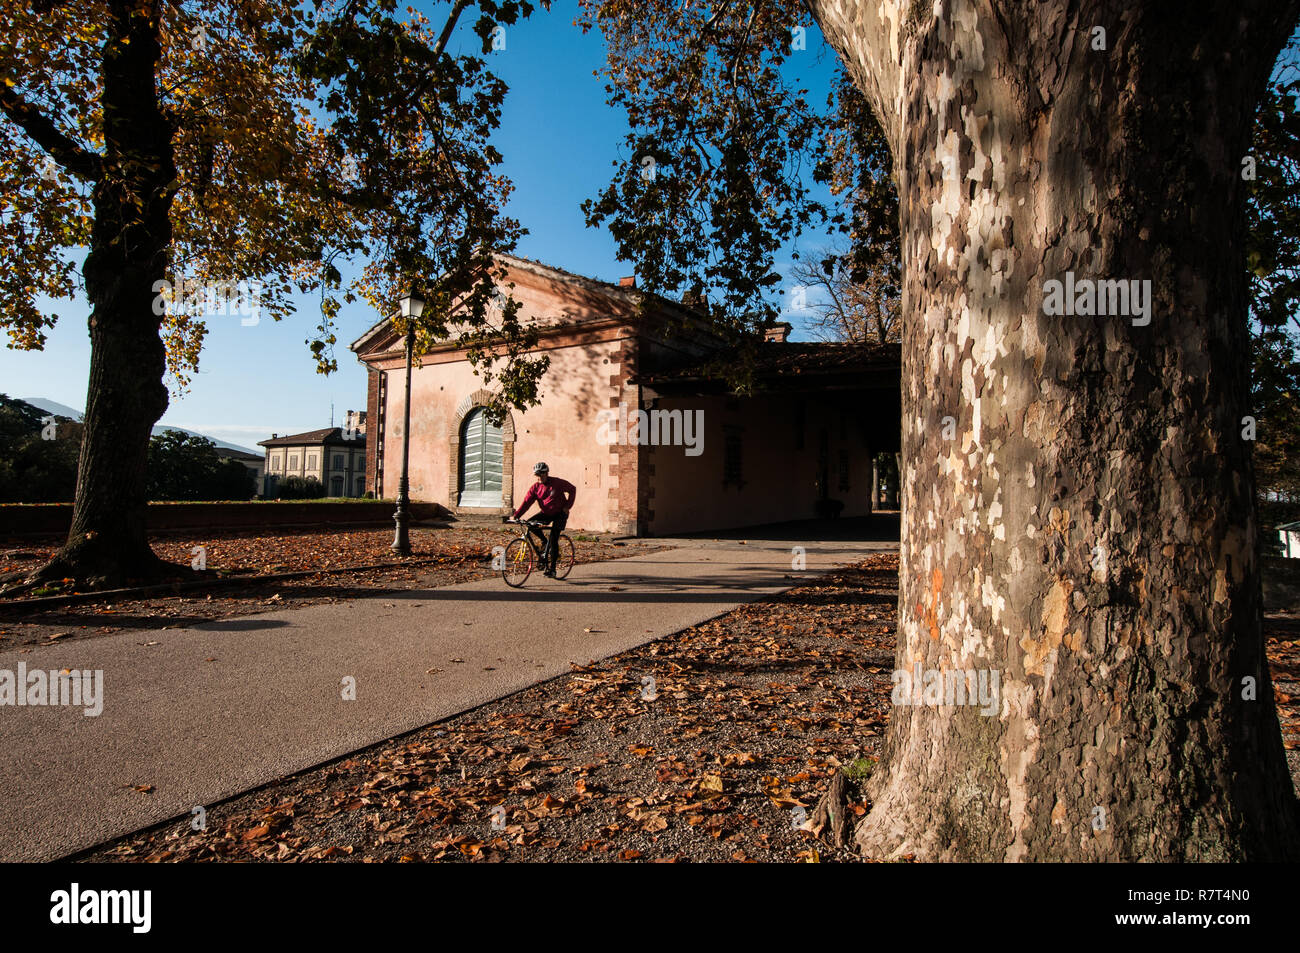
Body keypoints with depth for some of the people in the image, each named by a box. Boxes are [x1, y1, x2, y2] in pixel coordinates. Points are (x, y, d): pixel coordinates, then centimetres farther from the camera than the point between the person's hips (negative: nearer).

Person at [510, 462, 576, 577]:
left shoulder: (557, 483, -15)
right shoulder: (535, 487, -6)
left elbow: (572, 489, -4)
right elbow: (526, 502, -13)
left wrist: (568, 506, -10)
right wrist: (516, 515, -27)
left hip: (560, 513, -4)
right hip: (546, 513, 4)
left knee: (553, 541, -13)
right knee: (531, 525, -21)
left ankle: (551, 569, -7)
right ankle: (544, 542, 5)